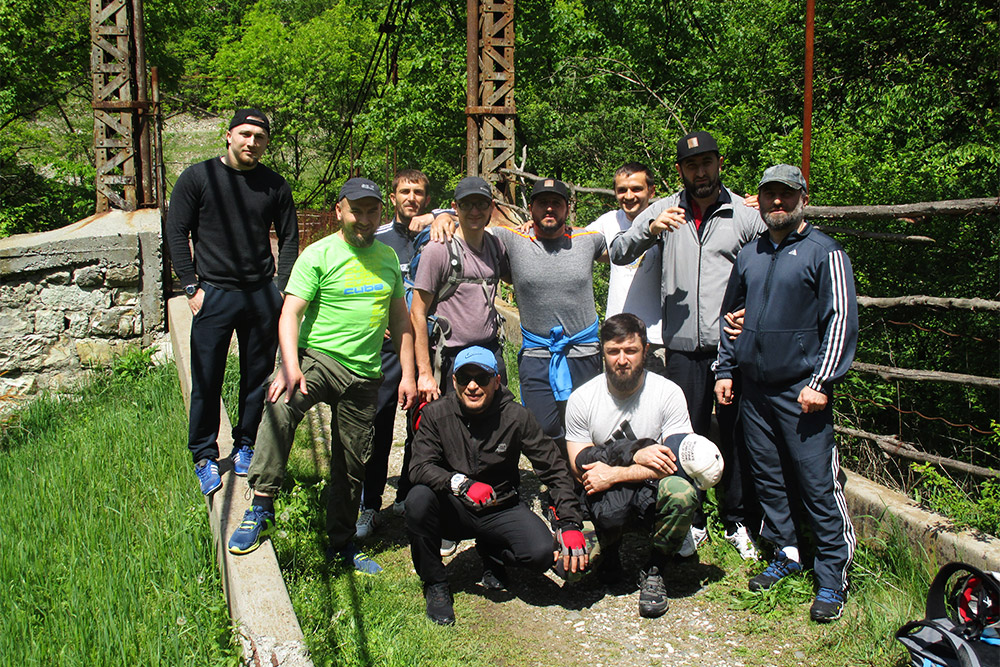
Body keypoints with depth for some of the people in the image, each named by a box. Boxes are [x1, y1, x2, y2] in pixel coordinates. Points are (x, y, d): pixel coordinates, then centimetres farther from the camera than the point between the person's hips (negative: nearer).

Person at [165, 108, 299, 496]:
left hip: (262, 295, 2)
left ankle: (246, 446, 25)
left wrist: (281, 290, 3)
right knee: (206, 380, 1)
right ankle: (204, 456, 16)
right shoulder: (197, 177, 2)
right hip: (214, 293, -2)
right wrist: (192, 287, -4)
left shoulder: (275, 185, 6)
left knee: (258, 377, 8)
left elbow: (289, 239, 12)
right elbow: (176, 233, 2)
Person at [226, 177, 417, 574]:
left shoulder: (387, 257, 11)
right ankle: (261, 508, -26)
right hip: (318, 358, -4)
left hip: (364, 375, 4)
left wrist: (408, 375, 11)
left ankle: (342, 542, 30)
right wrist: (290, 364, -28)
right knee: (281, 405, -35)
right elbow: (290, 314, -11)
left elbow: (400, 319, 17)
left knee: (352, 466, 12)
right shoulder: (319, 255, -4)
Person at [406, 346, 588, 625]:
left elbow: (555, 469, -10)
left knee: (543, 552, -26)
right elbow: (420, 467, -19)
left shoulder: (516, 417, -11)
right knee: (419, 497, -32)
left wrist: (570, 523, -22)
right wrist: (462, 484, -37)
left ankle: (493, 554, 12)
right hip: (454, 511, 0)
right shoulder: (437, 414, -9)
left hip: (500, 510, 0)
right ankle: (434, 584, -8)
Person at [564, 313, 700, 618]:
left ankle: (653, 571, -6)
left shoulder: (668, 393, -9)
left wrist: (614, 473, -22)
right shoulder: (581, 399, -6)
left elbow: (675, 463, -15)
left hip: (651, 491, 1)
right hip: (604, 496, 0)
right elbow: (582, 470, -7)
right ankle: (608, 554, 3)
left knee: (682, 492, -34)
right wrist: (635, 457, -19)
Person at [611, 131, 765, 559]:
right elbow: (618, 254, 2)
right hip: (683, 345, 1)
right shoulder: (665, 210, 6)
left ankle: (738, 521, 23)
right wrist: (650, 229, -17)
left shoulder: (746, 214, 3)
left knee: (736, 435, 6)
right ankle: (692, 522, 24)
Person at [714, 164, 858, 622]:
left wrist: (821, 383, -14)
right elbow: (731, 314, 22)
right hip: (754, 389, 6)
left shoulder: (824, 252, -4)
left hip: (802, 393, -6)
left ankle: (833, 575, 7)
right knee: (767, 477, 12)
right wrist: (724, 370, 15)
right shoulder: (748, 256, 14)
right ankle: (787, 554, 27)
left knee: (817, 482, -4)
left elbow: (841, 319, -8)